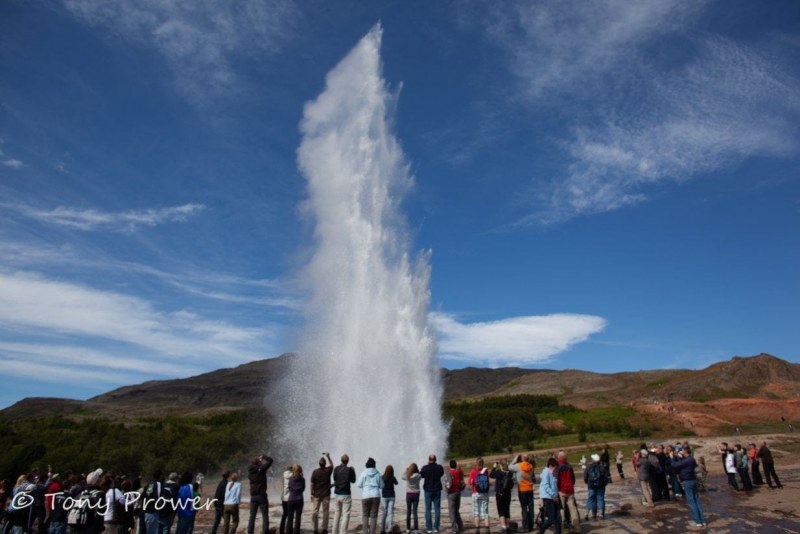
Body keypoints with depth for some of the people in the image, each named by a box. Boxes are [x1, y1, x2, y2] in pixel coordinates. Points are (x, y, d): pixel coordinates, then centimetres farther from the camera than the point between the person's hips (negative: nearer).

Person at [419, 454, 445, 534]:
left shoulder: (425, 468, -13)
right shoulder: (439, 467, -7)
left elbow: (421, 476, 4)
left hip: (428, 491, -1)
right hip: (437, 491, 2)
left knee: (428, 509, 5)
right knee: (437, 509, 7)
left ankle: (429, 528, 4)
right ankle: (436, 527, 5)